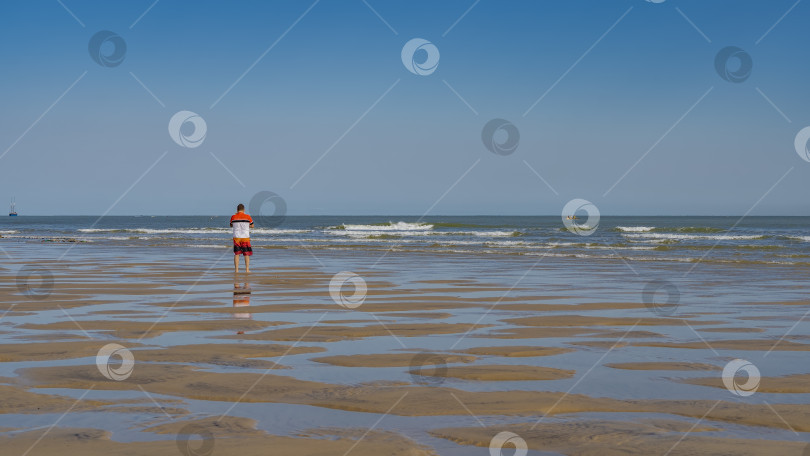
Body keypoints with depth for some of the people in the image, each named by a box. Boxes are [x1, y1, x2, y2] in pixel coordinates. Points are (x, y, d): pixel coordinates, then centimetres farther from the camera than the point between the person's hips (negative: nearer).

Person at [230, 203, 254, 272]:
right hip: (245, 237, -1)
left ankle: (236, 269, 3)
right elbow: (252, 226, 9)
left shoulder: (233, 217, -2)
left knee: (236, 254, 6)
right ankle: (247, 269, 5)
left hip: (236, 237, 1)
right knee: (246, 254, 7)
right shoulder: (248, 217, -4)